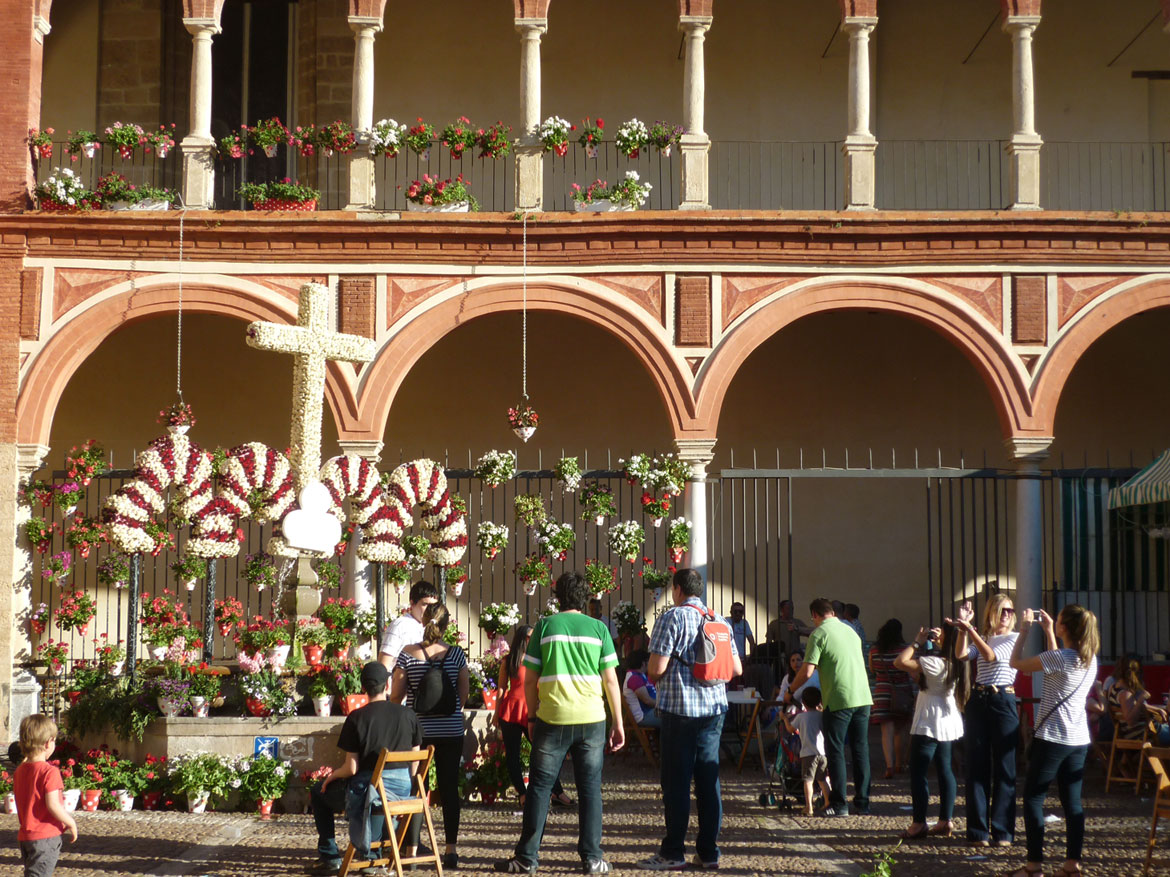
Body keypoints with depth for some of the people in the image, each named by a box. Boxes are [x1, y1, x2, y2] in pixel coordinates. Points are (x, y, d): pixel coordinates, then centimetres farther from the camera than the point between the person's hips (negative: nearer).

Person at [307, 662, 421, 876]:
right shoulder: (407, 715, 0)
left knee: (318, 793, 23)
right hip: (402, 788, 5)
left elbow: (351, 768, -12)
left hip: (366, 790, -5)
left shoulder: (357, 718, -12)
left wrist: (332, 775, 9)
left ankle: (329, 856, 20)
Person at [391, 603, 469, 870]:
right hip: (451, 730, 1)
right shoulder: (456, 654, -3)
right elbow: (464, 693, 3)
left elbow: (396, 695, -4)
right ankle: (451, 850, 8)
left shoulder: (408, 654, -7)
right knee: (449, 787, 7)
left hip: (417, 728, -1)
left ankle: (411, 850, 4)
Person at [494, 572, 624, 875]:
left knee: (539, 786, 6)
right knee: (590, 788, 7)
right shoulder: (598, 628, 3)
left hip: (552, 719, -1)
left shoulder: (545, 626, 2)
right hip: (592, 719, 1)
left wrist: (532, 716, 14)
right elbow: (610, 680, 2)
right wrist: (618, 723, 8)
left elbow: (530, 679, 2)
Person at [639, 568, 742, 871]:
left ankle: (673, 853, 3)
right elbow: (736, 669, 10)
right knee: (709, 779, 9)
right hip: (714, 708, 5)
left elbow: (657, 668, -14)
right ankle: (709, 851, 11)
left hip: (679, 708, -5)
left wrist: (652, 677, 8)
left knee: (677, 781, 0)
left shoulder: (672, 618, -8)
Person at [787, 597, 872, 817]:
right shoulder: (850, 630, 15)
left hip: (839, 700, -6)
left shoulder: (819, 634, -5)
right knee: (861, 749, 10)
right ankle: (862, 803, 12)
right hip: (863, 697, 6)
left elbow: (807, 671, -10)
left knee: (835, 751, 2)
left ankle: (839, 804, 1)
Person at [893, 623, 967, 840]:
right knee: (944, 770, 13)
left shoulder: (935, 663, -21)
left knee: (918, 772, -3)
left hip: (929, 726, -8)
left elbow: (900, 662, -24)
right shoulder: (957, 664, 4)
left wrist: (917, 642, -14)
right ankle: (946, 820, 15)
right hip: (949, 724, 9)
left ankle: (919, 823, -4)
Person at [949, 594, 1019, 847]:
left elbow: (991, 655, -14)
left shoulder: (1014, 638, 2)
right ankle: (978, 831, 8)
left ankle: (1003, 831, 4)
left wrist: (970, 629, -18)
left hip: (1003, 701, -4)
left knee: (1004, 768, -1)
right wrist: (963, 627, -12)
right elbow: (961, 654, -4)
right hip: (978, 701, 4)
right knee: (976, 767, 3)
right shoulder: (981, 637, 15)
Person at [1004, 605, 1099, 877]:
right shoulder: (1090, 659, 6)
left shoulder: (1058, 657, -18)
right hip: (1079, 740, 7)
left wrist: (1024, 630, 1)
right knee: (1072, 801, 10)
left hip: (1051, 739, -7)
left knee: (1033, 798, 2)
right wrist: (1048, 632, 25)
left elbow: (1016, 662, -10)